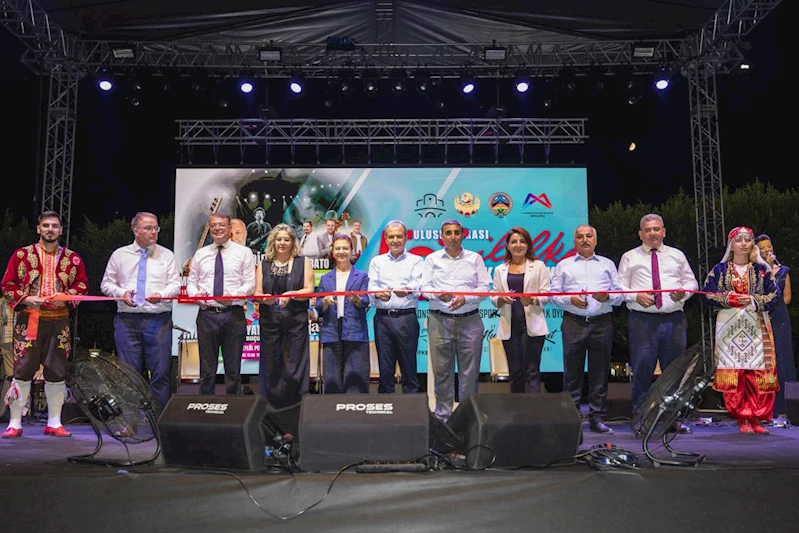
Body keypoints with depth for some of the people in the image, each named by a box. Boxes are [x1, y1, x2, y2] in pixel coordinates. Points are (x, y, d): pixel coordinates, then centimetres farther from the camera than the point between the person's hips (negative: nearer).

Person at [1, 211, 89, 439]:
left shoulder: (73, 258, 8)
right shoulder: (22, 255, 4)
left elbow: (82, 284, 8)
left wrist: (66, 297, -10)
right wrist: (26, 299, -12)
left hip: (59, 321, 2)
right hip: (28, 320, -1)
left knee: (57, 372, 5)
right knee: (23, 370, -2)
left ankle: (54, 423, 16)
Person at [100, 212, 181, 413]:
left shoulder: (166, 255, 9)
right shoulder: (120, 255, 10)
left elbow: (175, 285, 4)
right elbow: (106, 284, 12)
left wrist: (161, 295, -16)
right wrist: (121, 293, -8)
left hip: (159, 321, 0)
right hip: (128, 320, 0)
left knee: (161, 371, -1)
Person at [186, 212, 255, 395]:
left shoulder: (244, 252, 5)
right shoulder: (200, 254, 14)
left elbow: (250, 284, -2)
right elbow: (191, 282, 14)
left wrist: (233, 296, -19)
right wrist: (196, 294, -8)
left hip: (233, 314, -2)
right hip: (207, 314, 2)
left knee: (233, 369, 4)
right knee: (207, 369, 7)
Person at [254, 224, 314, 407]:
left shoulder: (303, 262, 5)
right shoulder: (264, 264, 11)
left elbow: (309, 290, -3)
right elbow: (257, 293, 5)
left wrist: (291, 294, -20)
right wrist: (264, 298, -17)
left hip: (295, 321, -2)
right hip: (270, 321, 2)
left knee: (293, 367, -2)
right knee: (271, 366, 5)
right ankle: (272, 406, 16)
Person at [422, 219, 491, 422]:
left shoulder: (475, 258, 10)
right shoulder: (432, 259, 11)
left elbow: (484, 288, 4)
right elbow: (425, 287, 4)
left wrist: (465, 298, -13)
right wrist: (439, 295, -16)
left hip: (470, 321, 0)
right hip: (440, 321, 0)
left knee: (470, 371, 1)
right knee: (442, 371, 2)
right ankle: (442, 415, 13)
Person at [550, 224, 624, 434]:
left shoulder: (607, 265, 18)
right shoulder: (564, 265, 16)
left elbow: (620, 294, 12)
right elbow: (554, 294, 8)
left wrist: (607, 296, -9)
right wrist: (570, 299, -9)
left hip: (602, 323, 1)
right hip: (574, 323, -1)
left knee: (600, 372, 1)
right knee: (572, 371, -1)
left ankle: (597, 418, 8)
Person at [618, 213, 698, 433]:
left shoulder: (677, 256, 17)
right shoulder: (630, 258, 9)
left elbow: (691, 281, 17)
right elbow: (620, 287, 6)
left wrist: (684, 291, -5)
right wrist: (636, 295, -12)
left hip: (674, 319, 2)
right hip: (642, 320, -2)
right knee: (642, 369, -3)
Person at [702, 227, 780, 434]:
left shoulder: (762, 270, 11)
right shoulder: (720, 270, 9)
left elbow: (775, 296, 5)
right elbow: (707, 293, 3)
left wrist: (754, 300, -12)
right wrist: (730, 298, -11)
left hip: (756, 327, 1)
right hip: (730, 327, -1)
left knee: (758, 375, -4)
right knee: (733, 375, -5)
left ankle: (756, 419, 4)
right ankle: (742, 420, 2)